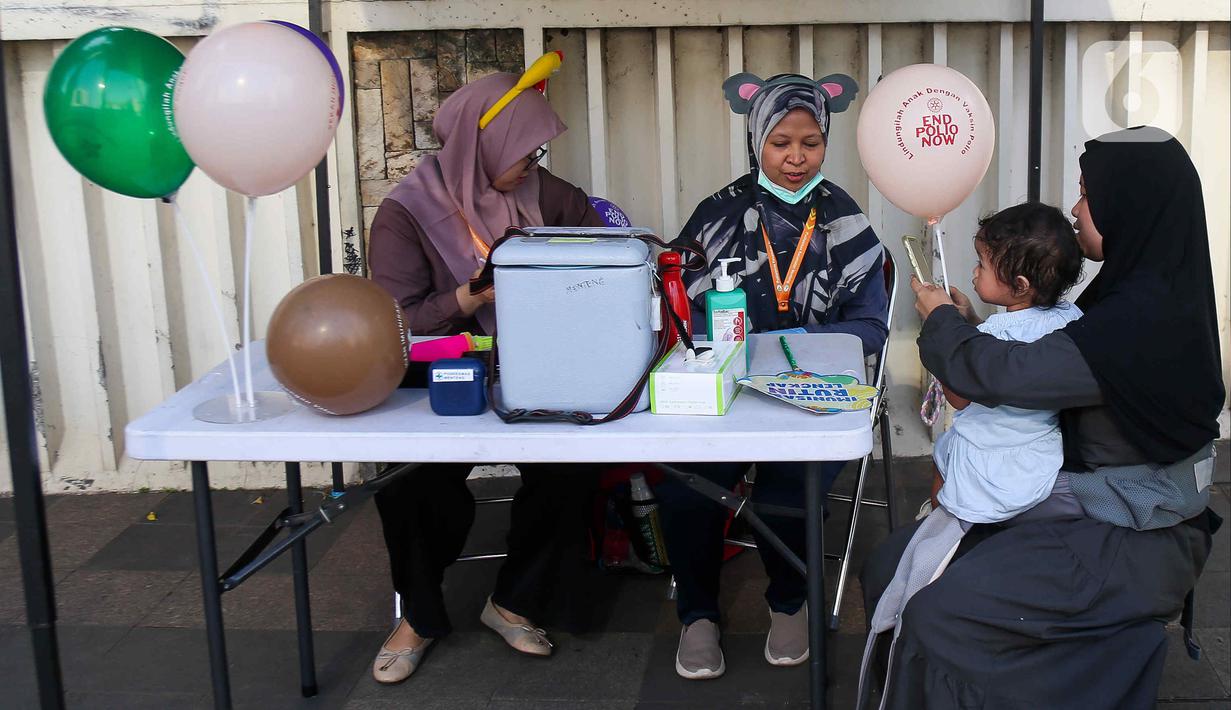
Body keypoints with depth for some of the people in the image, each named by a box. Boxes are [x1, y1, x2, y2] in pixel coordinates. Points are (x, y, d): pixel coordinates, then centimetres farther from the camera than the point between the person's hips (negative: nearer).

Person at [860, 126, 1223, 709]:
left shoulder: (1148, 316, -26)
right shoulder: (1134, 294, 5)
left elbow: (1005, 374, -26)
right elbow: (1042, 370, 15)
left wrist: (940, 320, -7)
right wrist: (969, 325, 5)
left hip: (1131, 544, -9)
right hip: (1087, 507, 10)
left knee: (939, 612, -23)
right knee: (888, 568, 3)